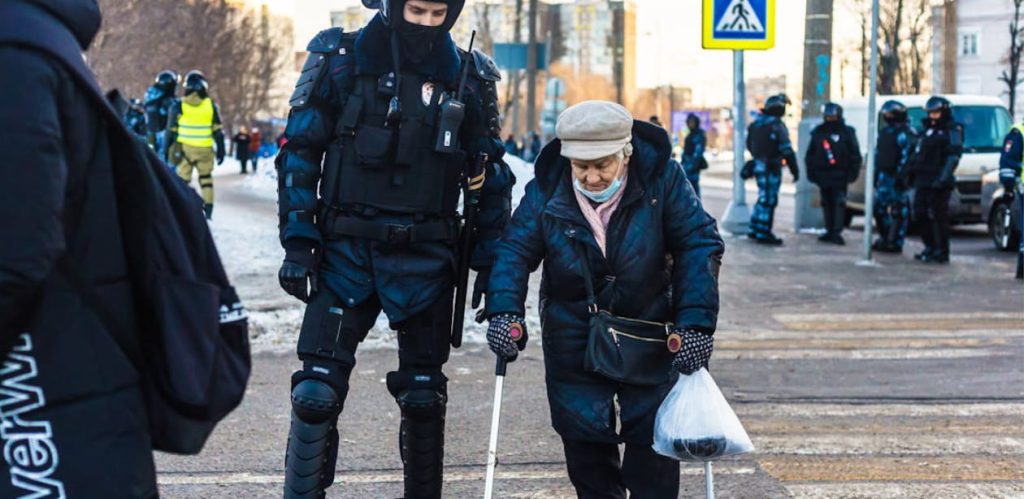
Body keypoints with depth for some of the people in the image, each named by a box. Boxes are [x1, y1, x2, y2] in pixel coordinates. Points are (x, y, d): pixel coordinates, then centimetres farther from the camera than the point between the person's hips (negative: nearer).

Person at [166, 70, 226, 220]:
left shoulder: (179, 106, 0)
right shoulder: (211, 106, 0)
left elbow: (171, 130, 3)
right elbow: (218, 131, 2)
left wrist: (168, 149, 12)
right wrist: (220, 150, 9)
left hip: (185, 148, -1)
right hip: (205, 150, 1)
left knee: (183, 179, 2)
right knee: (206, 178, 15)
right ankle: (208, 207, 13)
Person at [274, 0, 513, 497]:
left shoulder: (468, 77, 4)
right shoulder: (340, 61, -2)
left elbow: (490, 175, 10)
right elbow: (299, 153, 0)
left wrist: (490, 263, 6)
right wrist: (297, 243, -7)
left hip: (424, 257, 2)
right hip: (346, 250, -1)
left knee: (424, 395, 9)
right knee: (317, 391, -7)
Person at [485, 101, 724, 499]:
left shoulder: (662, 178, -16)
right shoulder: (546, 190, -12)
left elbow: (699, 245, -16)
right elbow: (514, 249, -10)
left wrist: (696, 323, -24)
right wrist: (505, 312, -27)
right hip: (574, 342, 2)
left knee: (653, 447, 0)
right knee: (585, 450, 8)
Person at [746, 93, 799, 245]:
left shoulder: (755, 124, 9)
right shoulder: (777, 125, -16)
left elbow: (749, 145, 19)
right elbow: (786, 150, -18)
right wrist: (795, 170, -14)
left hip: (758, 165, 8)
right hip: (771, 168, -8)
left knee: (763, 198, 18)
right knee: (768, 200, -2)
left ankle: (754, 230, 23)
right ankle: (763, 234, 1)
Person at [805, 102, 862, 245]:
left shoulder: (847, 132, 2)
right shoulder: (818, 132, 13)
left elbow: (855, 155, 0)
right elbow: (810, 155, 15)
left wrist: (853, 172, -7)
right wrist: (811, 172, 8)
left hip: (839, 176, -4)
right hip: (823, 174, 4)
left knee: (839, 203, -9)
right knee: (826, 204, 6)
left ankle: (837, 232, -12)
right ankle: (830, 231, 12)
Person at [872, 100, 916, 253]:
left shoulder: (906, 133, -9)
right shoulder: (884, 132, 18)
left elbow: (907, 157, -16)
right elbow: (877, 154, 22)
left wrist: (901, 176, -21)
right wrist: (875, 174, 18)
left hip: (897, 176, -9)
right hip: (884, 175, 9)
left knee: (898, 211, -5)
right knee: (879, 207, 10)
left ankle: (895, 242, -2)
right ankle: (885, 237, 22)